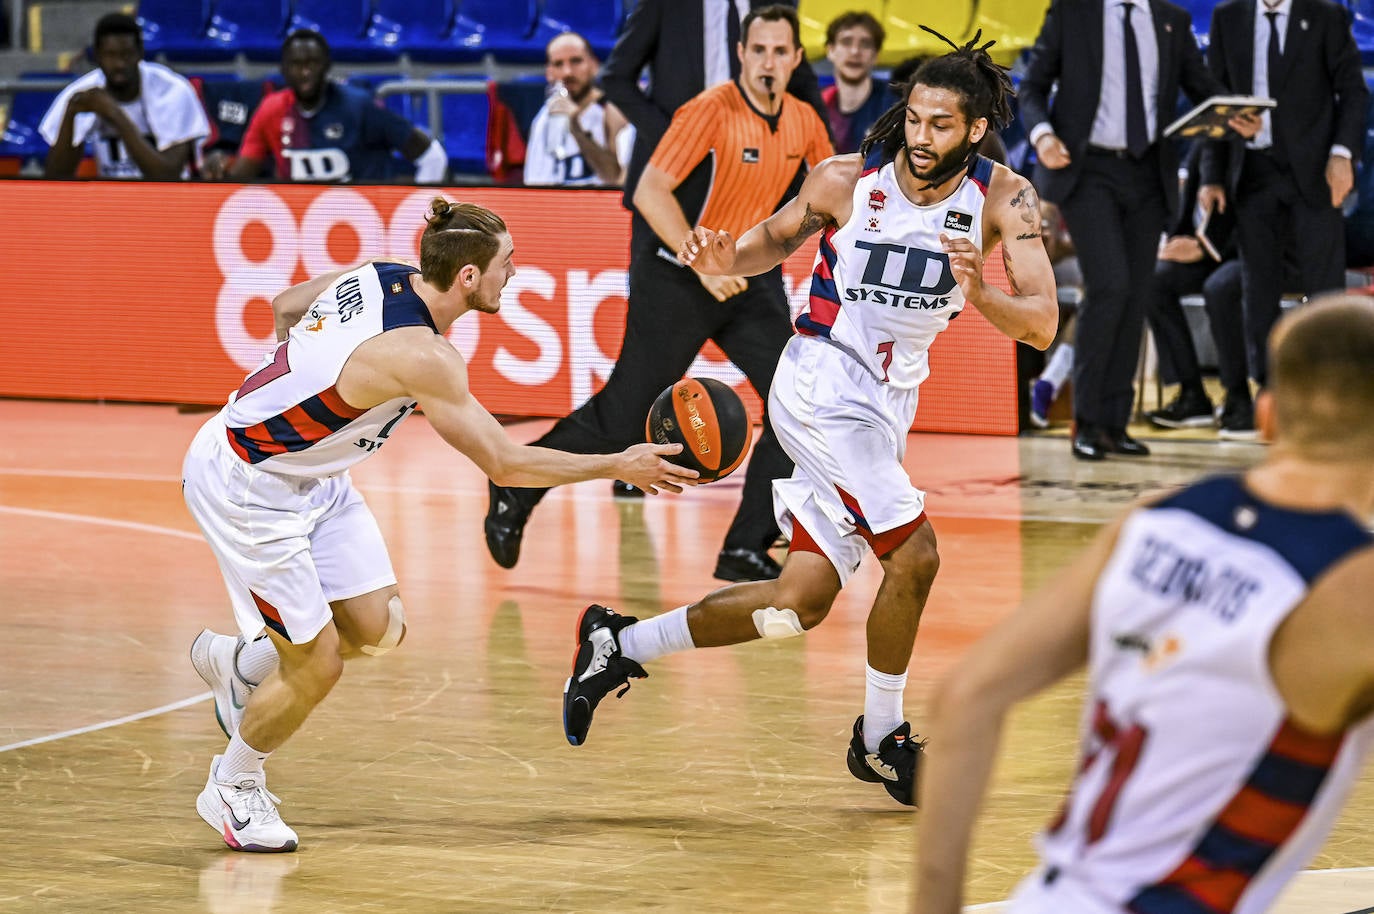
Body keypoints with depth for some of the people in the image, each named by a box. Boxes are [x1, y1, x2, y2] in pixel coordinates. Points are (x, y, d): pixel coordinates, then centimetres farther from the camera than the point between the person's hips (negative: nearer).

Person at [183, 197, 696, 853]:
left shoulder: (379, 276, -4)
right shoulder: (423, 357, -29)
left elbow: (285, 307, 15)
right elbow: (505, 464, -23)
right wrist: (620, 467, -15)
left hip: (305, 474, 9)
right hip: (240, 485, -9)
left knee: (377, 629, 7)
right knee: (317, 666, -3)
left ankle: (239, 662, 30)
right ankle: (232, 790, 20)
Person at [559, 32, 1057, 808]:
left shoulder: (1003, 199, -9)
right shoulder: (847, 182, -13)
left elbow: (1042, 324, -15)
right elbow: (778, 238, 7)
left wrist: (979, 294, -35)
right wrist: (726, 261, -14)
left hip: (887, 402, 5)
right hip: (823, 385, -5)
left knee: (802, 600, 5)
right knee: (914, 556, -17)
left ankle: (622, 646, 19)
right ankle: (882, 740, 2)